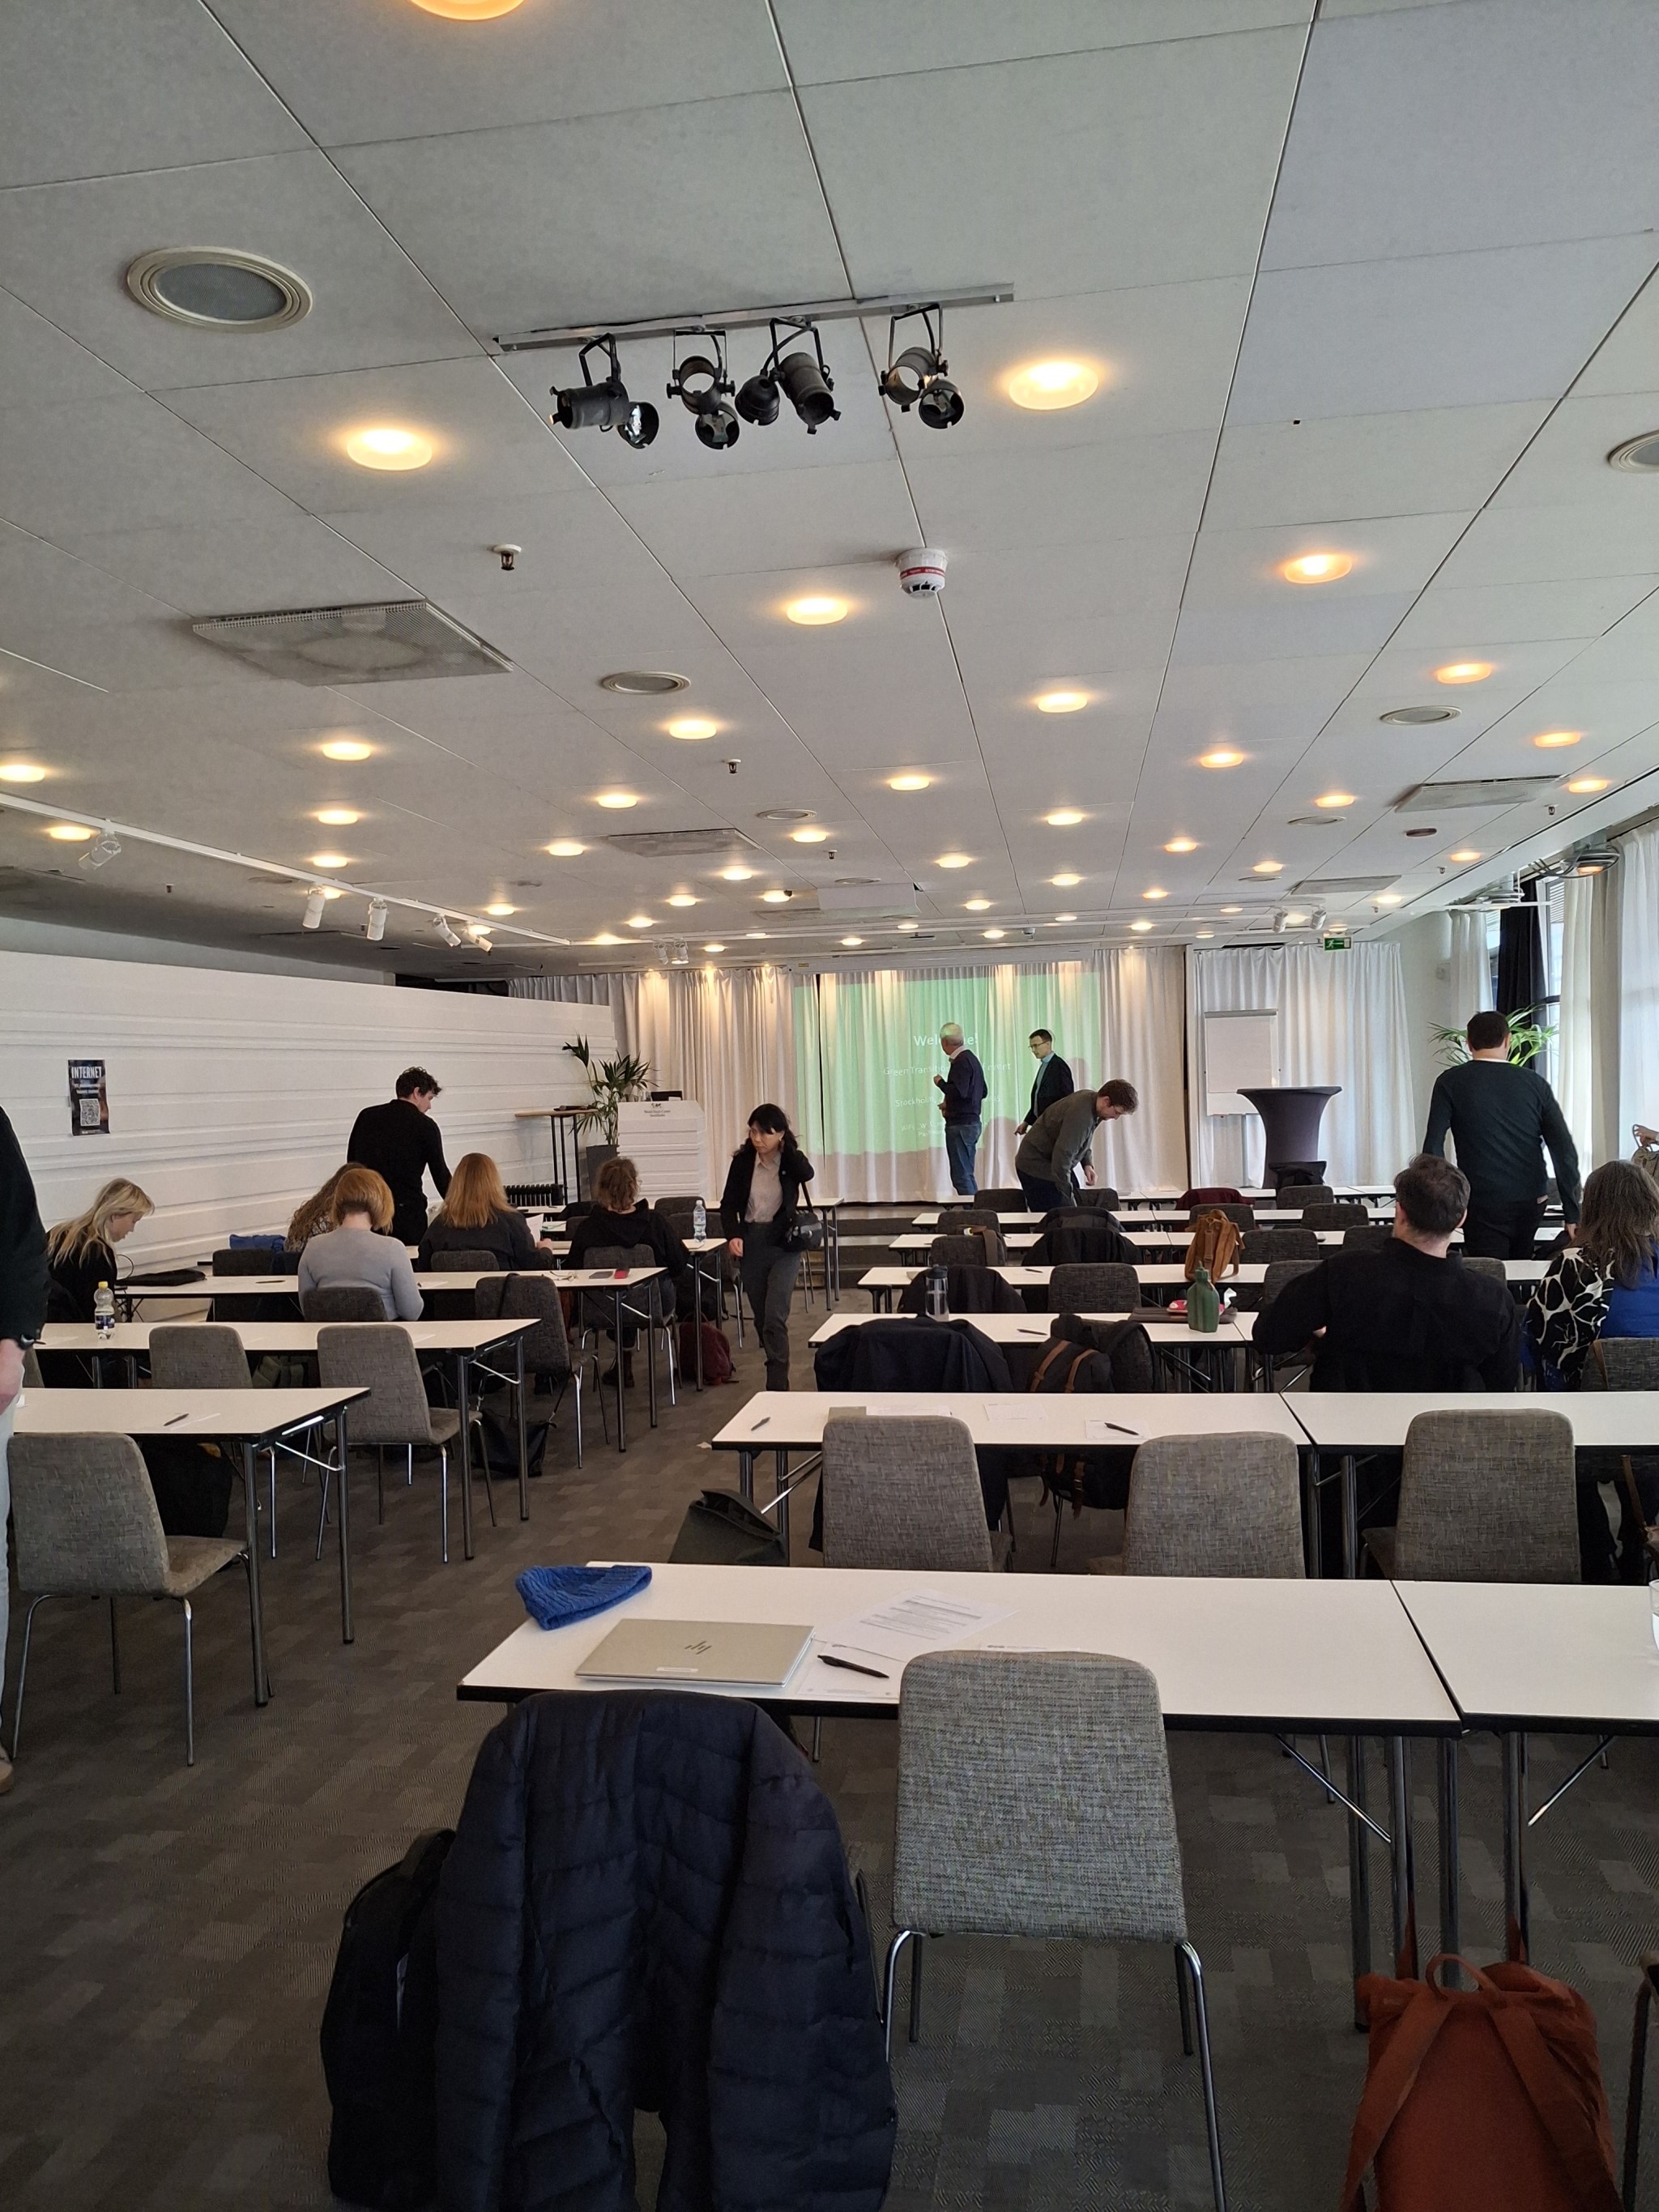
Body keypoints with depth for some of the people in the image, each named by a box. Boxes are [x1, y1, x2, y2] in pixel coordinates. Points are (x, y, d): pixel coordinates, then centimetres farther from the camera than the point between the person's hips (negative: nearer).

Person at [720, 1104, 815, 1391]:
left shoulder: (791, 1160, -5)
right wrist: (733, 1235, -15)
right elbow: (729, 1204, 2)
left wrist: (786, 1146, -18)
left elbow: (807, 1174, -27)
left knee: (775, 1318, -14)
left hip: (784, 1243, -3)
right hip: (750, 1243, 3)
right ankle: (777, 1375, 32)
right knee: (761, 1319, 13)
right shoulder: (742, 1161, -1)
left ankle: (777, 1387, -11)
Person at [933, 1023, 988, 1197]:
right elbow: (983, 1090, 23)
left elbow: (959, 1091, -27)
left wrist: (940, 1083, -10)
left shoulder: (961, 1062, -16)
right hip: (972, 1122, 10)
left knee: (960, 1177, -8)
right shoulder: (972, 1058, 15)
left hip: (960, 1125, -10)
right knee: (967, 1175, 15)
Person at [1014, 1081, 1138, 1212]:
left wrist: (1087, 1163, 3)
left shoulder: (1090, 1098, 0)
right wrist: (1068, 1198, -27)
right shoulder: (1080, 1115, -31)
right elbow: (1062, 1156, -32)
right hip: (1035, 1167, -10)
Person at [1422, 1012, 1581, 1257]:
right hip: (1531, 1205, 3)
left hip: (1483, 1207, -3)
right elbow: (1564, 1150, 0)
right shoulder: (1535, 1083, 4)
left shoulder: (1451, 1082, -3)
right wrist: (1572, 1215, 2)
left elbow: (1433, 1146, -10)